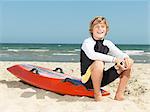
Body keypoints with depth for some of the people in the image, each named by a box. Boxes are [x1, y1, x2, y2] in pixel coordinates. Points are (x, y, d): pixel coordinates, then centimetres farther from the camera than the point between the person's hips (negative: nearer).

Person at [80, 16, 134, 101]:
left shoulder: (107, 43, 6)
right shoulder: (87, 42, -13)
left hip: (102, 78, 6)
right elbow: (92, 55, -33)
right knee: (98, 63, -38)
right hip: (88, 79, -6)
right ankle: (97, 94, -17)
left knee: (128, 63, -2)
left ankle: (119, 94, -1)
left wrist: (126, 58, -29)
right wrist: (114, 59, -38)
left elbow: (119, 53, -4)